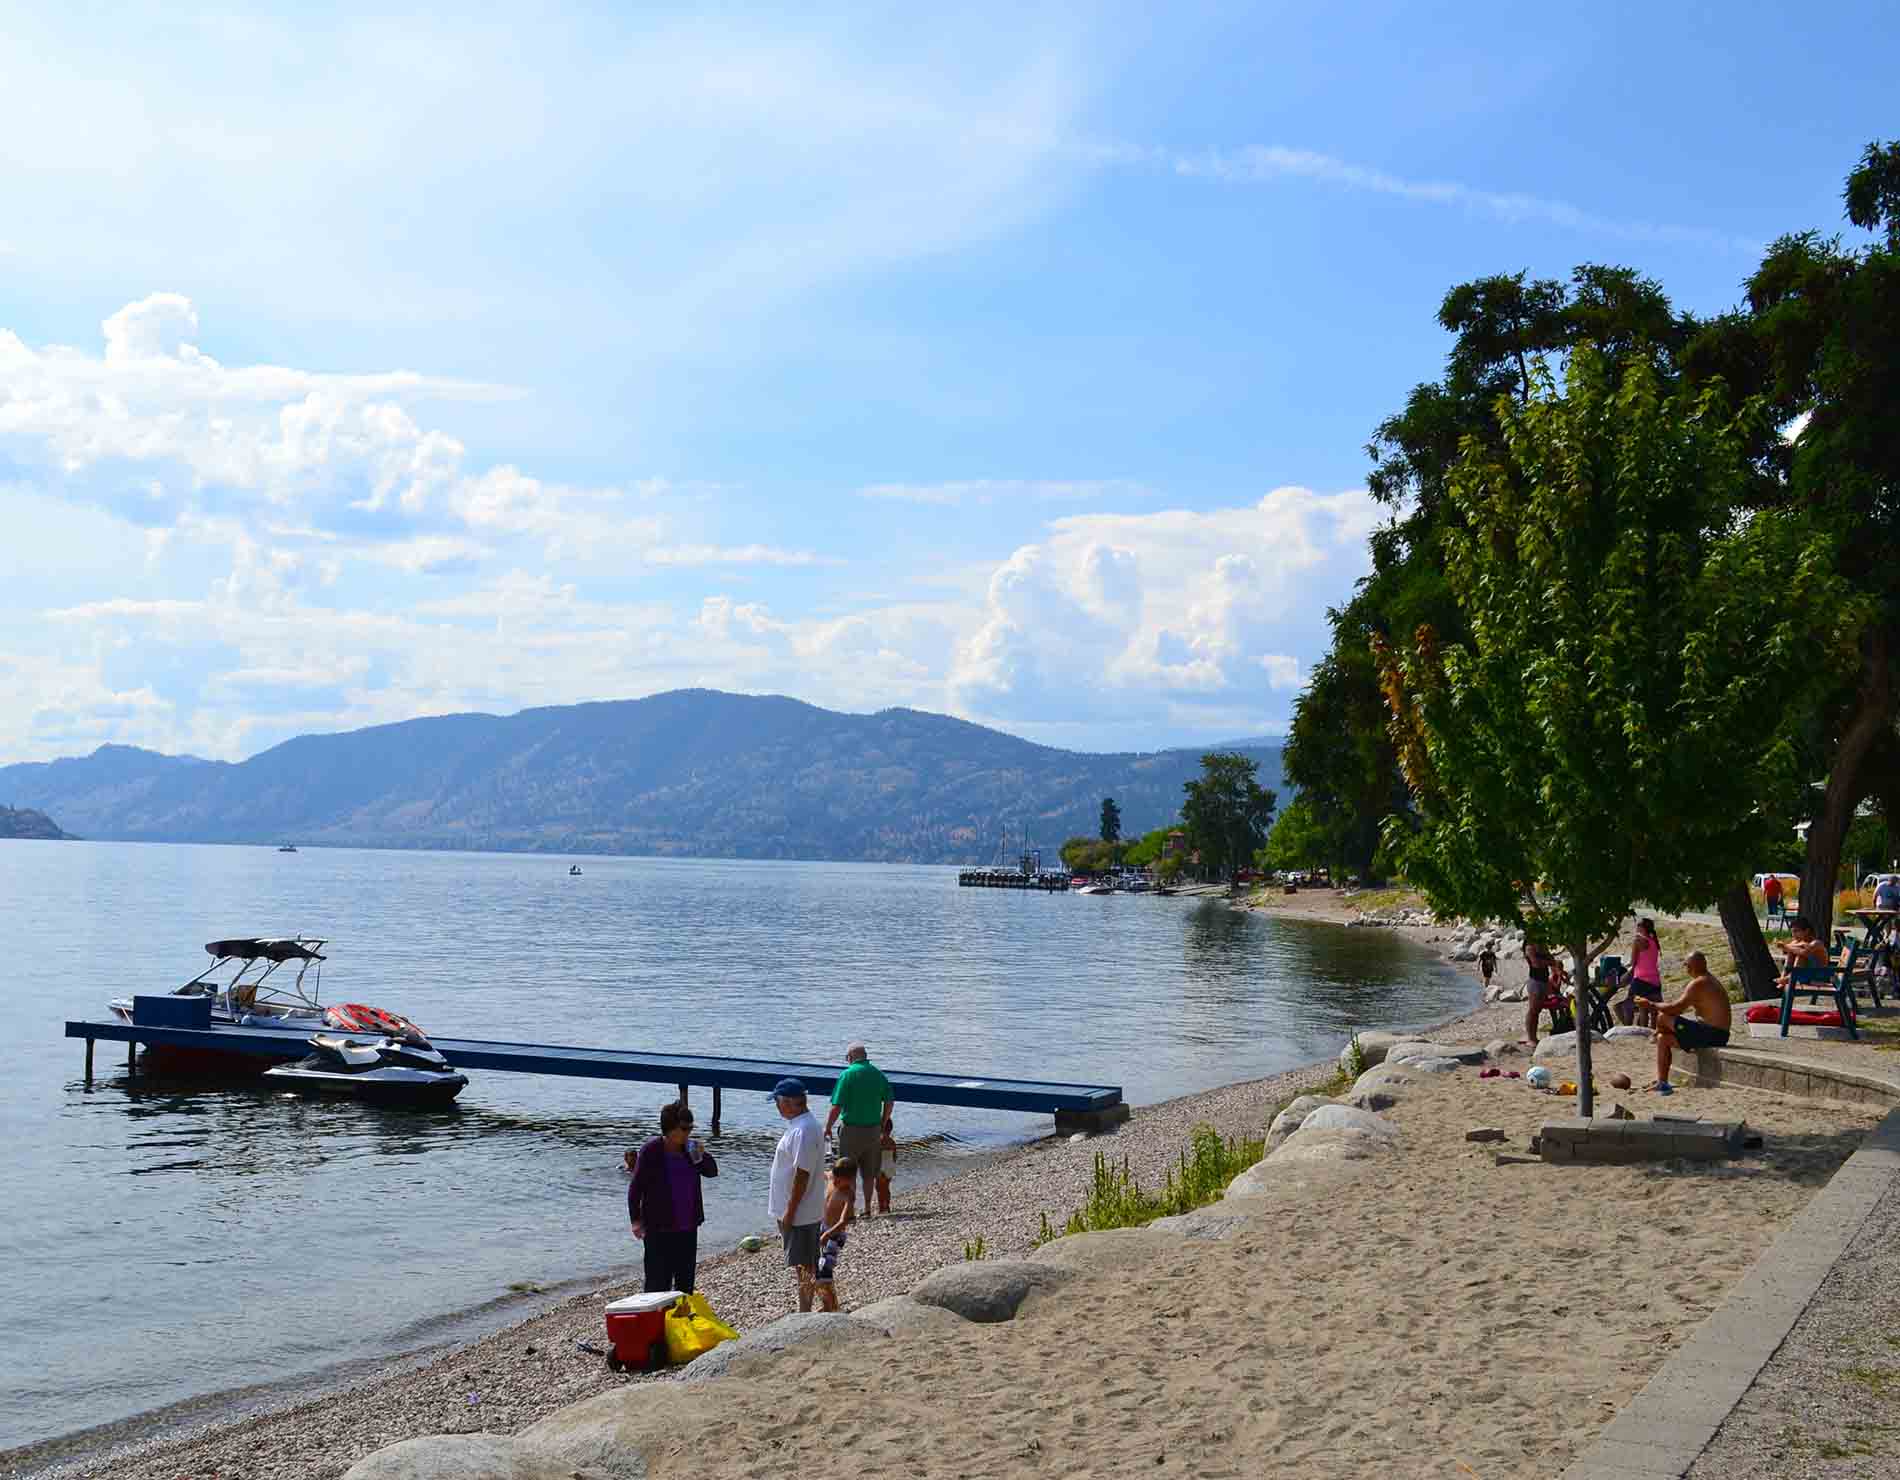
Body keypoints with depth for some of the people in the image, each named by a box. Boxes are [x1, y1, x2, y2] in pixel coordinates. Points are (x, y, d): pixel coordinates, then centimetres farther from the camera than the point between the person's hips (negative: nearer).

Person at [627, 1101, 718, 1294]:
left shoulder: (690, 1148, 7)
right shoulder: (651, 1151, -11)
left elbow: (712, 1171, 12)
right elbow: (636, 1187, -8)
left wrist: (702, 1155, -8)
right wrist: (636, 1220, -11)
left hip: (688, 1227, 6)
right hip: (659, 1229, -6)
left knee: (686, 1279, 13)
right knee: (658, 1282, -5)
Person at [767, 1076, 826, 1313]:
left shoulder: (803, 1131, -23)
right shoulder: (799, 1125, 10)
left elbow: (802, 1174, -24)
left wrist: (790, 1212, -20)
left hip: (799, 1212, -10)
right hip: (800, 1211, 10)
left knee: (804, 1266, -2)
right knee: (804, 1265, 16)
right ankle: (805, 1310, 24)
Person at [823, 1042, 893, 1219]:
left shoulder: (848, 1074, -12)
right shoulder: (878, 1074, 4)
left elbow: (837, 1106, -15)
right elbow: (889, 1103, 9)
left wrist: (827, 1128, -4)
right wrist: (882, 1126, 20)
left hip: (852, 1130, -5)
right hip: (873, 1130, 5)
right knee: (869, 1173, 14)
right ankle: (867, 1209, 19)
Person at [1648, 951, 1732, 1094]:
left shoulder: (1698, 984, -16)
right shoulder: (1710, 981, 17)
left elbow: (1676, 1008, -20)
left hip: (1710, 1034, -11)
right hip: (1717, 1035, 11)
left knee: (1662, 1017, -11)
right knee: (1663, 1039, 16)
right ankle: (1662, 1083, 15)